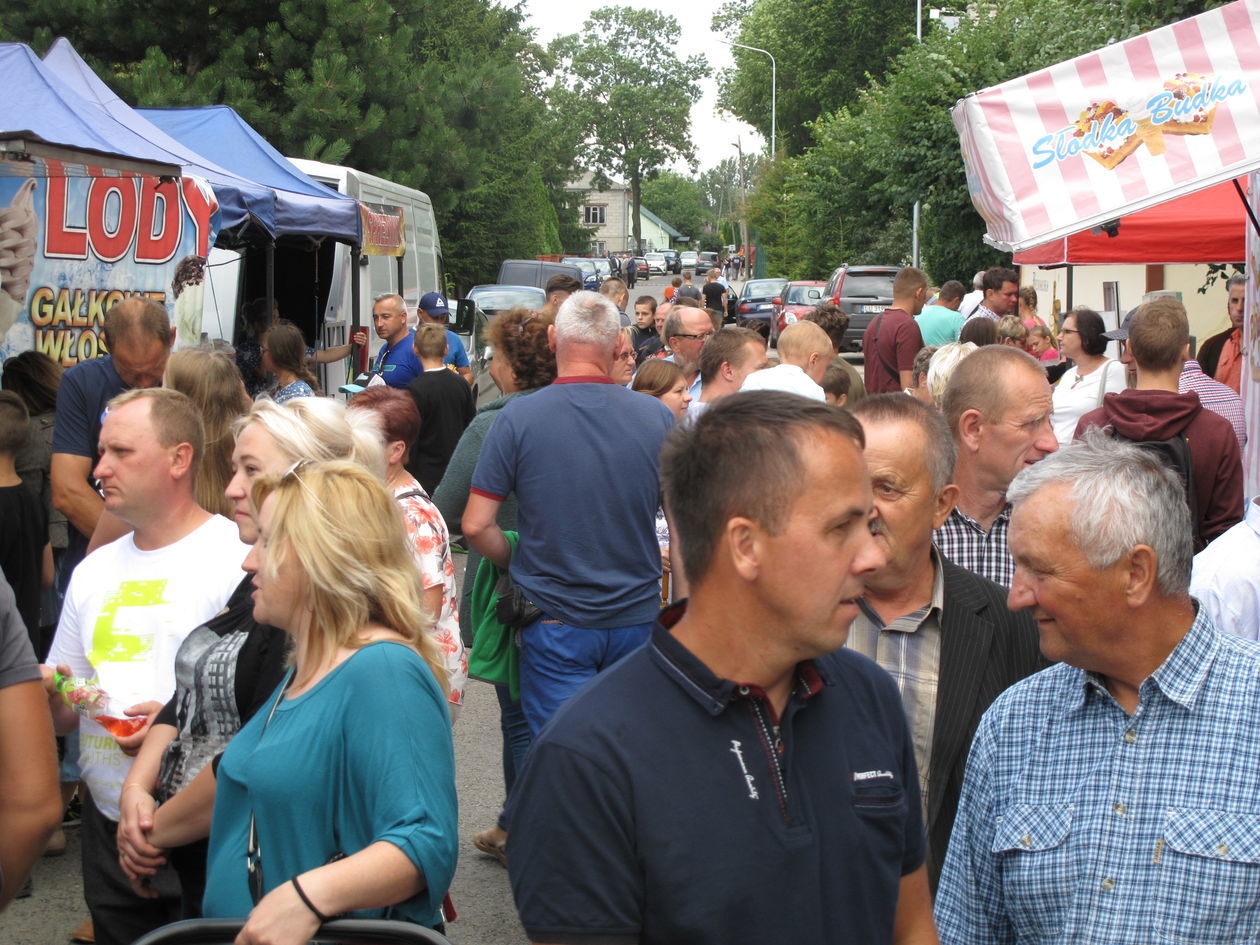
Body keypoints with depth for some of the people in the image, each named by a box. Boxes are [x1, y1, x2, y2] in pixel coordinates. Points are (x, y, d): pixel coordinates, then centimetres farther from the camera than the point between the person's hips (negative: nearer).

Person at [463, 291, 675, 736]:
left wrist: (515, 565, 8)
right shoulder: (657, 417, -6)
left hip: (554, 620, -2)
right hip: (637, 613, 2)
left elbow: (476, 524, -10)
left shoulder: (518, 417, -10)